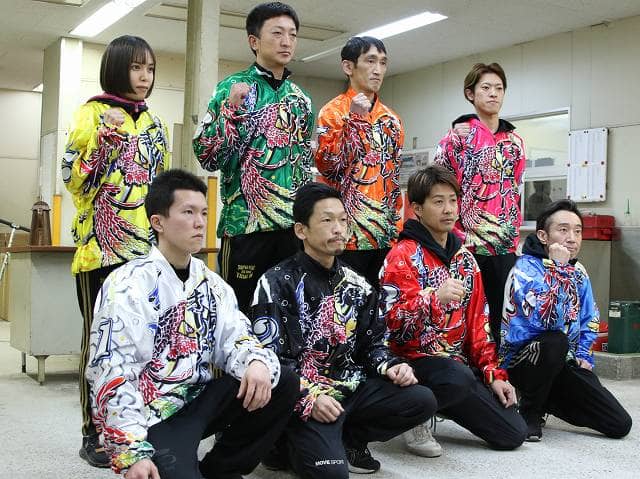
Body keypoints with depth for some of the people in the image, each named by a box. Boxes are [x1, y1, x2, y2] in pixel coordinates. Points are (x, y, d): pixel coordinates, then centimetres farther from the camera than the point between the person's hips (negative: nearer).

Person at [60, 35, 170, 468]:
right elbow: (75, 179, -9)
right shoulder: (93, 114, -1)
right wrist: (101, 139, -22)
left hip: (148, 246, 5)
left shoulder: (155, 123, 16)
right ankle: (93, 433, 8)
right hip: (102, 245, -5)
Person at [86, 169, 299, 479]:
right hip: (154, 417, -7)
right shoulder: (128, 285, -11)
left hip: (201, 400, 7)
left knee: (283, 384, -9)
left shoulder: (211, 283, 10)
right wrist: (132, 453, -25)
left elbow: (235, 338, 2)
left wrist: (257, 361, -24)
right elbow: (111, 375, -17)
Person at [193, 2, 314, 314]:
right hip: (244, 222, -5)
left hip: (293, 224, 5)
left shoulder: (300, 99, 15)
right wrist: (231, 109, -18)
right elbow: (207, 157, -6)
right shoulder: (233, 88, 0)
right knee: (240, 311, 0)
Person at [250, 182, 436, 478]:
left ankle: (348, 441, 3)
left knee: (421, 401, -11)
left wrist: (389, 367, -5)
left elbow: (372, 343, 17)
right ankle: (288, 444, 6)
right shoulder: (277, 284, -8)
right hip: (303, 398, -6)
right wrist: (308, 399, -24)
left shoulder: (356, 285, 11)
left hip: (350, 388, 6)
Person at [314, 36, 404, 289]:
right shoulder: (333, 111, -2)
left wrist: (398, 224, 16)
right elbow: (328, 166, -13)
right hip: (349, 230, -6)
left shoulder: (391, 118, 16)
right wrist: (354, 120, -18)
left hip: (387, 233, 6)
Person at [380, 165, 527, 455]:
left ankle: (444, 407, 19)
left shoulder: (464, 258, 14)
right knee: (457, 378, -40)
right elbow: (392, 324, -19)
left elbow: (478, 322, 15)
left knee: (514, 434, 0)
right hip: (416, 359, -7)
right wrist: (434, 297, -34)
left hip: (458, 363, 7)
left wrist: (494, 374, 8)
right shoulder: (403, 255, -9)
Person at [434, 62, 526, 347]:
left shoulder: (514, 142, 14)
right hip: (467, 246, -5)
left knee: (500, 317, 7)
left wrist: (516, 236, 13)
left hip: (505, 247, 5)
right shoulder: (458, 136, -2)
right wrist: (457, 236, -9)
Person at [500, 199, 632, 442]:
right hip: (524, 360, -6)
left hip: (563, 363, 7)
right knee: (555, 341, -40)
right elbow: (545, 320, -32)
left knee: (620, 424, -4)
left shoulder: (578, 272, 7)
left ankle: (547, 401, 18)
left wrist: (584, 355, 7)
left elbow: (590, 319, 21)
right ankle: (530, 413, -15)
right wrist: (559, 268, -28)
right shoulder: (525, 269, -16)